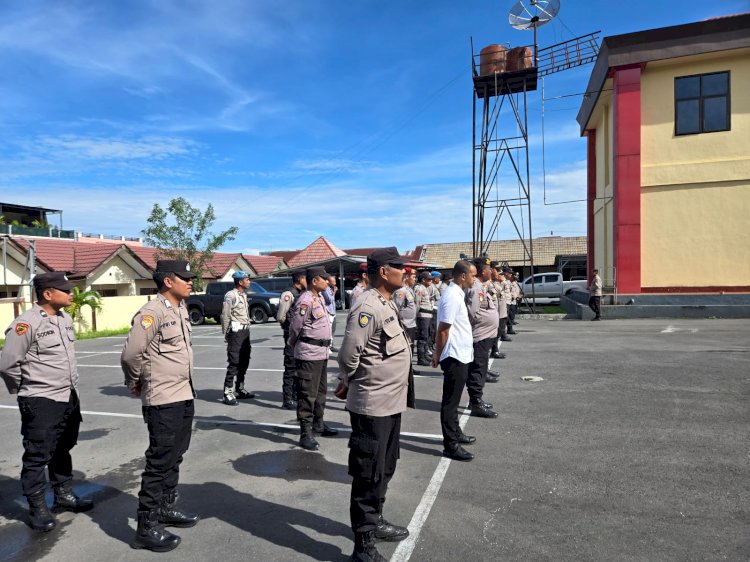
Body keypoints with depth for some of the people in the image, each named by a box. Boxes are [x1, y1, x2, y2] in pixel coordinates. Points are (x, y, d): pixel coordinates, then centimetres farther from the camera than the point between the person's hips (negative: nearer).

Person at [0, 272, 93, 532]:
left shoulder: (65, 319, 7)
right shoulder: (26, 324, -18)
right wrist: (26, 388, -3)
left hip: (69, 398, 8)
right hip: (41, 403, -8)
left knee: (62, 450, 20)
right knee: (37, 456, 5)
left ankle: (64, 495, 35)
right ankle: (38, 508, 18)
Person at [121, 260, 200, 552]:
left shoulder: (182, 308, 8)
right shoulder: (151, 313, -19)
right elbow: (130, 354, -20)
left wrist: (186, 387, 14)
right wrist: (135, 383, -4)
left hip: (185, 396, 9)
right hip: (163, 400, -8)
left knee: (174, 457, 19)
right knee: (159, 462, 0)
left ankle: (166, 508, 35)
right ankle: (147, 527, 12)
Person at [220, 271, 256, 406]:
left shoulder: (244, 295, 15)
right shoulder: (231, 295, -12)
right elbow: (225, 316, -13)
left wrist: (247, 327, 13)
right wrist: (226, 334, -10)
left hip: (245, 330, 9)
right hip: (236, 331, -9)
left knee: (244, 362, 13)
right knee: (234, 364, -8)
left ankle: (240, 389, 24)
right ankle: (228, 393, -4)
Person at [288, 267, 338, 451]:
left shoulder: (319, 297, 12)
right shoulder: (305, 301, -18)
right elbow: (295, 327, -12)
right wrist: (294, 346, 4)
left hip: (322, 352, 9)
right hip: (309, 353, -9)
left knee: (321, 390, 19)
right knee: (307, 393, -3)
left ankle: (318, 424, 33)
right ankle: (305, 433, 5)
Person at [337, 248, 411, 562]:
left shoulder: (387, 304, 11)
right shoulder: (368, 307, -21)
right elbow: (348, 354, -24)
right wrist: (350, 382, -5)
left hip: (391, 402, 10)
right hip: (372, 405, -9)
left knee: (385, 469, 22)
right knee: (369, 474, 3)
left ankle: (374, 522, 41)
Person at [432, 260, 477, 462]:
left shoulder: (456, 293, 11)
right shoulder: (452, 297, -21)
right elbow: (443, 330, -20)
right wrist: (438, 354, -11)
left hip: (460, 355, 10)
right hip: (454, 357, -10)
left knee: (454, 399, 20)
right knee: (450, 401, -1)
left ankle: (455, 433, 33)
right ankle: (450, 445, 8)